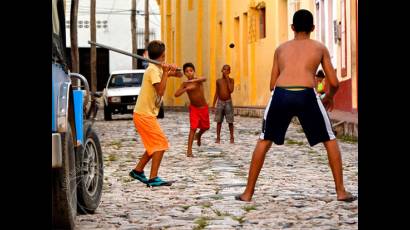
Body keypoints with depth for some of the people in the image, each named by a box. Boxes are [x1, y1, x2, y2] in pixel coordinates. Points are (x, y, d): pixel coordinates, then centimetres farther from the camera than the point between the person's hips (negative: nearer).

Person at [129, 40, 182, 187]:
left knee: (155, 145, 17)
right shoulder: (153, 70, -17)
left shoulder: (158, 69, 11)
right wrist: (166, 73, -23)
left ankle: (138, 170, 23)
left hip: (145, 114, 10)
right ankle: (153, 178, -13)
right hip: (144, 114, -10)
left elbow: (179, 75, 14)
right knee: (161, 143, -11)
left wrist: (173, 70, -7)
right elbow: (160, 91, -25)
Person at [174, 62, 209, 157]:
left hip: (204, 107, 1)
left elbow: (204, 79, -41)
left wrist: (193, 80, -58)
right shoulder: (185, 84, -10)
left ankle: (199, 135, 52)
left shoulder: (198, 80, -16)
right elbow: (176, 94, -19)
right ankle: (189, 150, -16)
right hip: (194, 108, -1)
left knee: (205, 127, 17)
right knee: (193, 128, -15)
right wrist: (186, 89, -32)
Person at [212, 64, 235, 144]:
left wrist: (227, 80, -14)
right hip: (220, 102, 2)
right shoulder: (218, 81, 6)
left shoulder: (231, 80, 0)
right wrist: (213, 104, 7)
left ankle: (232, 137, 9)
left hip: (228, 102, -2)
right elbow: (216, 93, 10)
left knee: (230, 121, 0)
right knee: (219, 121, 3)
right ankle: (218, 138, 8)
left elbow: (231, 90, -15)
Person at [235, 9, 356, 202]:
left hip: (280, 94, 2)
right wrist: (329, 97, 40)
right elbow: (334, 83, 19)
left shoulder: (281, 48, 28)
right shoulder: (320, 48, 23)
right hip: (306, 95, -2)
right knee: (330, 140, 18)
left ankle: (248, 192, 17)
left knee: (264, 140, 20)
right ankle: (341, 191, 14)